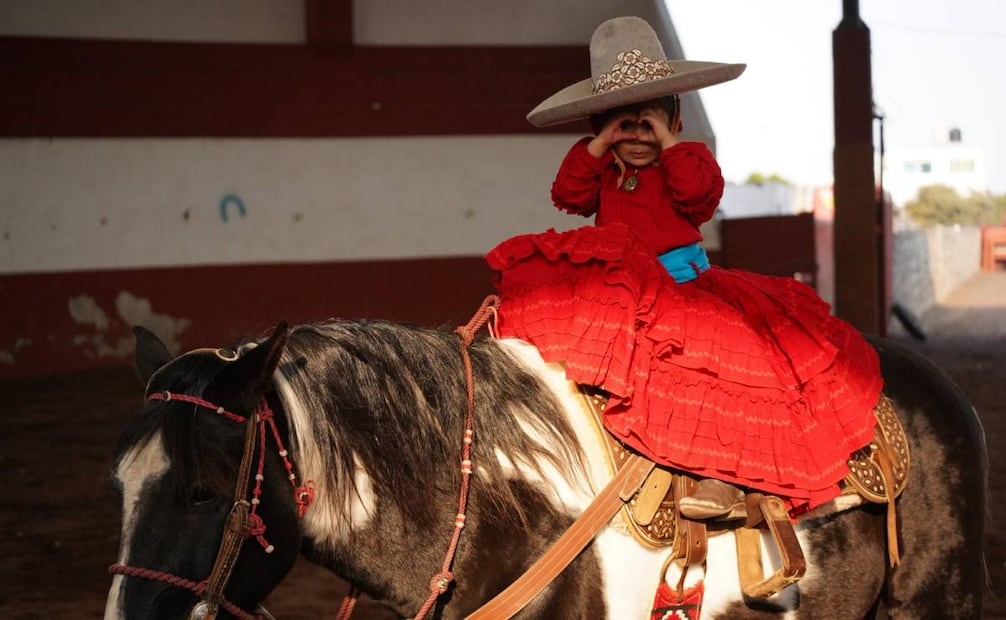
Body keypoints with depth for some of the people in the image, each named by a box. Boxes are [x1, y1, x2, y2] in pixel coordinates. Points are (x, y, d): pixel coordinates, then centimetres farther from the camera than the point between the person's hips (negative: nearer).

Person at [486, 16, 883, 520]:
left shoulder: (690, 161, 4)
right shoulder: (600, 170, 15)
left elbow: (699, 193, -16)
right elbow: (568, 195, -1)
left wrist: (668, 142, -13)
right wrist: (598, 146, -6)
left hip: (683, 284, -4)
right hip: (611, 289, 4)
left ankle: (725, 475, -37)